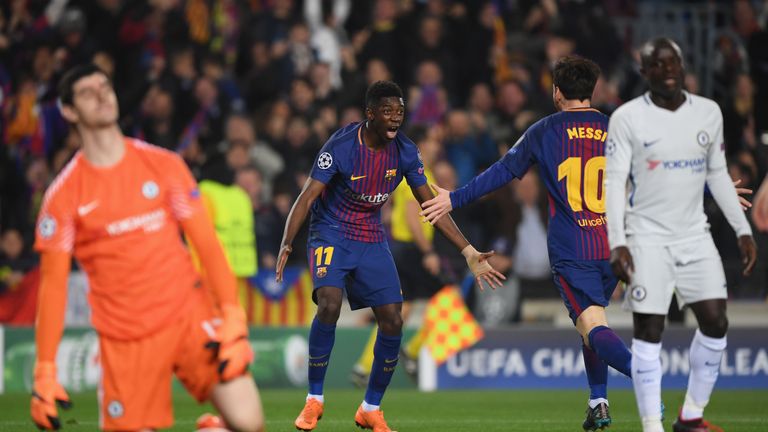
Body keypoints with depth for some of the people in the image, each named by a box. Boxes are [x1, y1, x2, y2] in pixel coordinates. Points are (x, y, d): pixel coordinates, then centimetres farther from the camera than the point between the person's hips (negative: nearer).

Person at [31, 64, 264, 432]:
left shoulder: (164, 165, 5)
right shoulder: (63, 195, 1)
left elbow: (206, 244, 5)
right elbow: (52, 285, 2)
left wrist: (233, 318, -6)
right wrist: (45, 371, -3)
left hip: (190, 317, 1)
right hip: (124, 341, -1)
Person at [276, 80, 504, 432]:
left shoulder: (404, 151, -5)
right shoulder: (342, 146, -19)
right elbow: (307, 197, -21)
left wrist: (469, 253, -1)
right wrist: (286, 246, -35)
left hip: (372, 240, 5)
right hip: (331, 233, -5)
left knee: (392, 321, -6)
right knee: (329, 305, -28)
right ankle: (314, 401, -12)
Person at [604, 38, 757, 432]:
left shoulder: (709, 113, 6)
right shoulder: (628, 118, -7)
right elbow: (614, 182, -9)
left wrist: (742, 230, 11)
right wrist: (617, 244, -18)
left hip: (694, 236, 4)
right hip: (647, 238, -4)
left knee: (715, 323, -1)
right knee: (649, 331, -6)